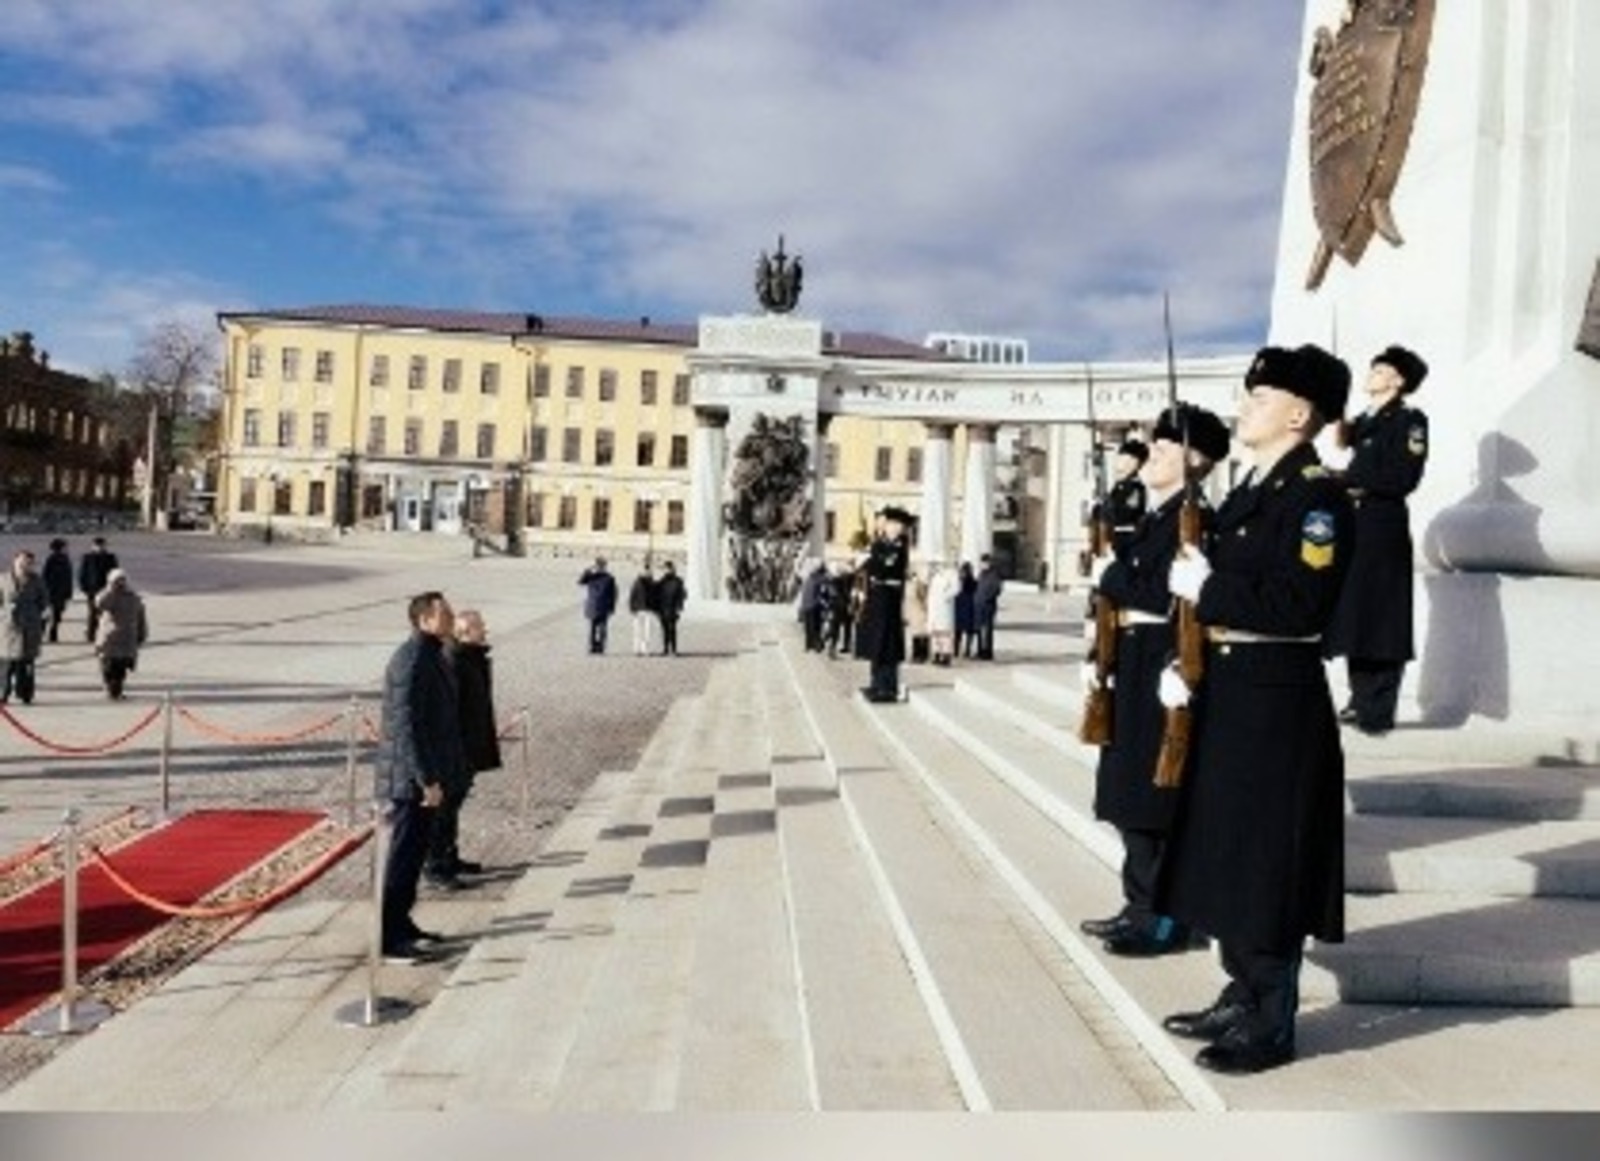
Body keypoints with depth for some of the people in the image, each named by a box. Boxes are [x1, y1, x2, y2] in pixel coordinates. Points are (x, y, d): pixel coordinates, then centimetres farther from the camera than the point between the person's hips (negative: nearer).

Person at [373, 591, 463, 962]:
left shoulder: (433, 655, 11)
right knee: (404, 855, -2)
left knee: (415, 851, 18)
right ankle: (389, 938, 7)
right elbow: (407, 726, -25)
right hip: (409, 778, -10)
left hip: (425, 773, 10)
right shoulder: (412, 661, -21)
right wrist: (427, 779, -24)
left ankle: (401, 924, 30)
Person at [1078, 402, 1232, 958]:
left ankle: (1169, 918, 8)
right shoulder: (1152, 518, 16)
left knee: (1159, 794, -3)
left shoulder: (1193, 519, -12)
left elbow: (1166, 594, -23)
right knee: (1131, 791, 14)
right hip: (1134, 671, 10)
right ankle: (1142, 904, 25)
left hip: (1164, 672, -9)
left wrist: (1109, 573, -11)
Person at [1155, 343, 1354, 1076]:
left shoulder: (1317, 495, -12)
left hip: (1276, 699, -9)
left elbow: (1299, 605, -23)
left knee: (1266, 863, 0)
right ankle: (1241, 998, 29)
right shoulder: (1247, 492, 15)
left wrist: (1205, 588, -16)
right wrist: (1181, 662, 4)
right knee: (1228, 855, 16)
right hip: (1227, 691, 9)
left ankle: (1270, 1025, 14)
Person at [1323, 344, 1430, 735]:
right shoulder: (1362, 421, 18)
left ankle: (1377, 711, 0)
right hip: (1352, 526, 8)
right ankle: (1361, 700, 18)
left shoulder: (1409, 420, -4)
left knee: (1379, 618, -5)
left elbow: (1403, 478, -15)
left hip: (1382, 530, -7)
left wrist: (1344, 479, -15)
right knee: (1353, 615, 9)